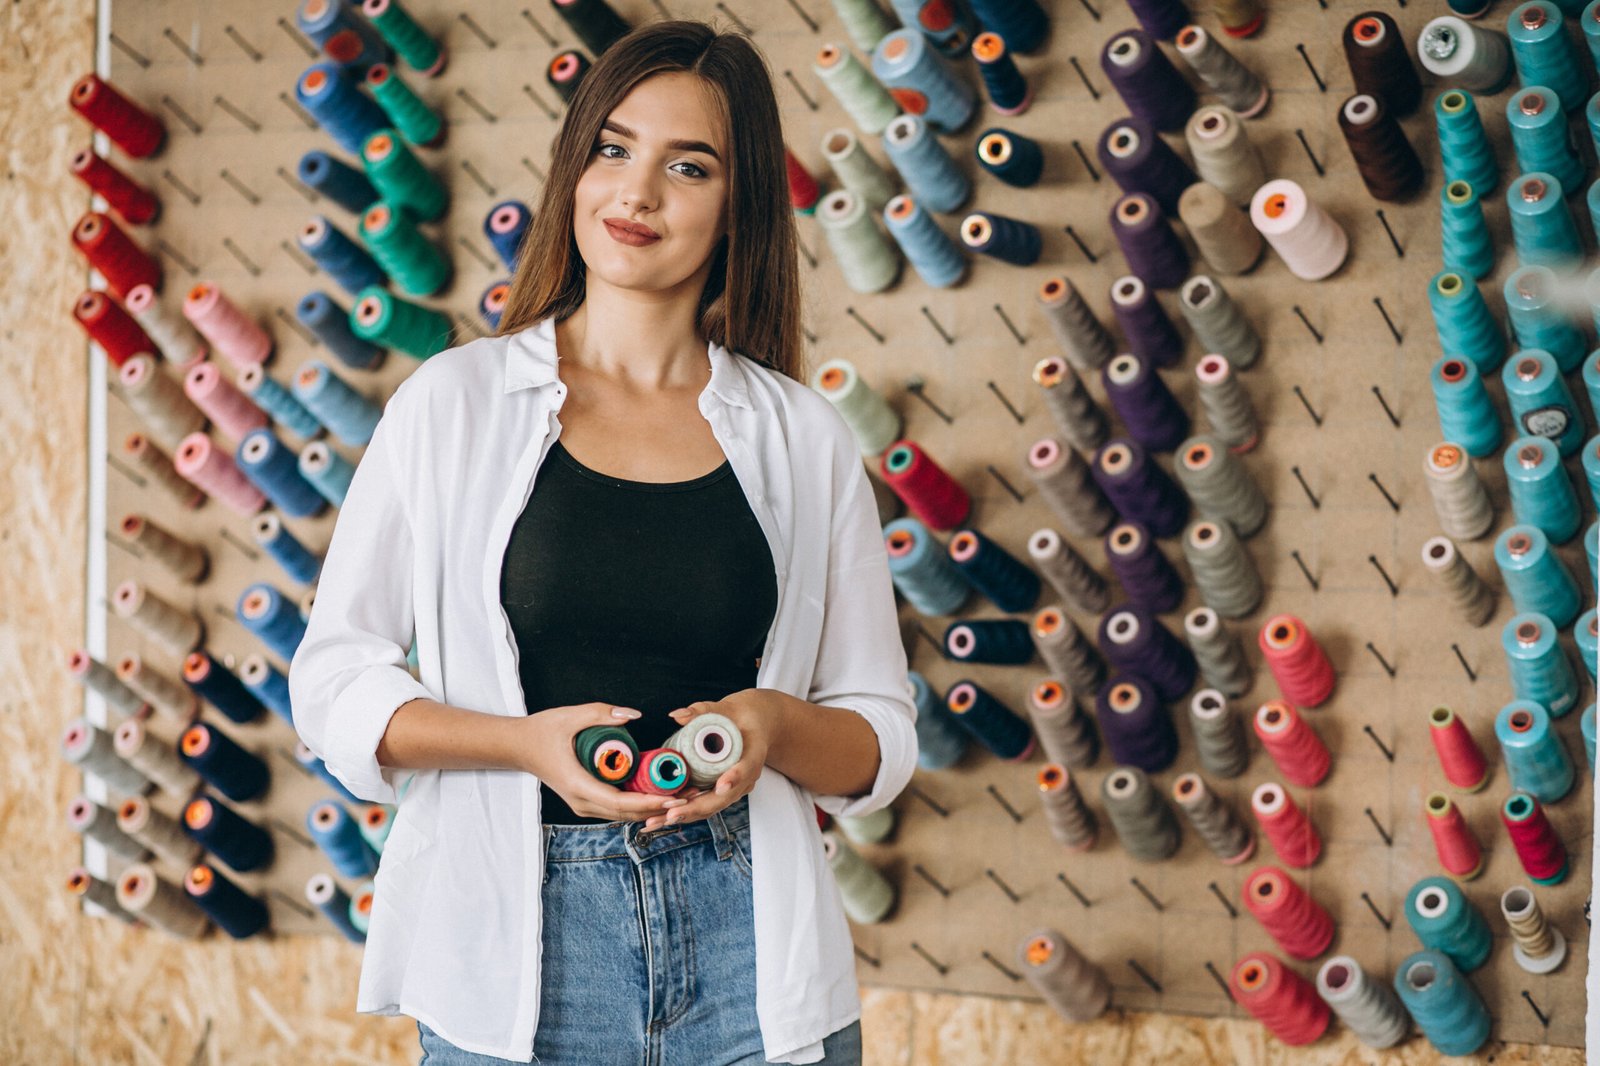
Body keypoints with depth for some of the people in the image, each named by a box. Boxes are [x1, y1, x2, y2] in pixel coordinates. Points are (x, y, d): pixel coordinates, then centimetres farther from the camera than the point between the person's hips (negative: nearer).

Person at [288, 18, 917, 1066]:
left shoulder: (804, 438, 6)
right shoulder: (455, 400, 3)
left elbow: (882, 738, 10)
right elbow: (335, 682, 2)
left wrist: (773, 725, -12)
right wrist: (529, 742, -13)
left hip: (751, 946, 1)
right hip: (517, 952, -1)